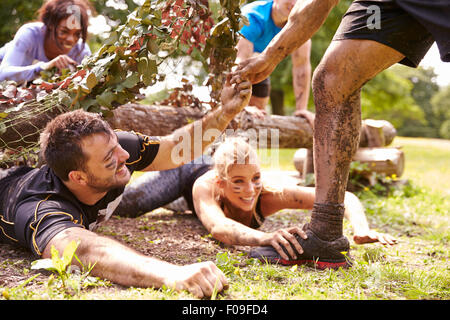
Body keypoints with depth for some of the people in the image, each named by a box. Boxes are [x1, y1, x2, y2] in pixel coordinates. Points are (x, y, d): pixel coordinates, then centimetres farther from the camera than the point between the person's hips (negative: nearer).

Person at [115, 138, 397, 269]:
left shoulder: (270, 193, -48)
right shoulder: (207, 187, -51)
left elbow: (346, 198, -48)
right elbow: (218, 227, -73)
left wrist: (362, 230, -67)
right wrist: (266, 237, -90)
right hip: (189, 171, -3)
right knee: (124, 205, -15)